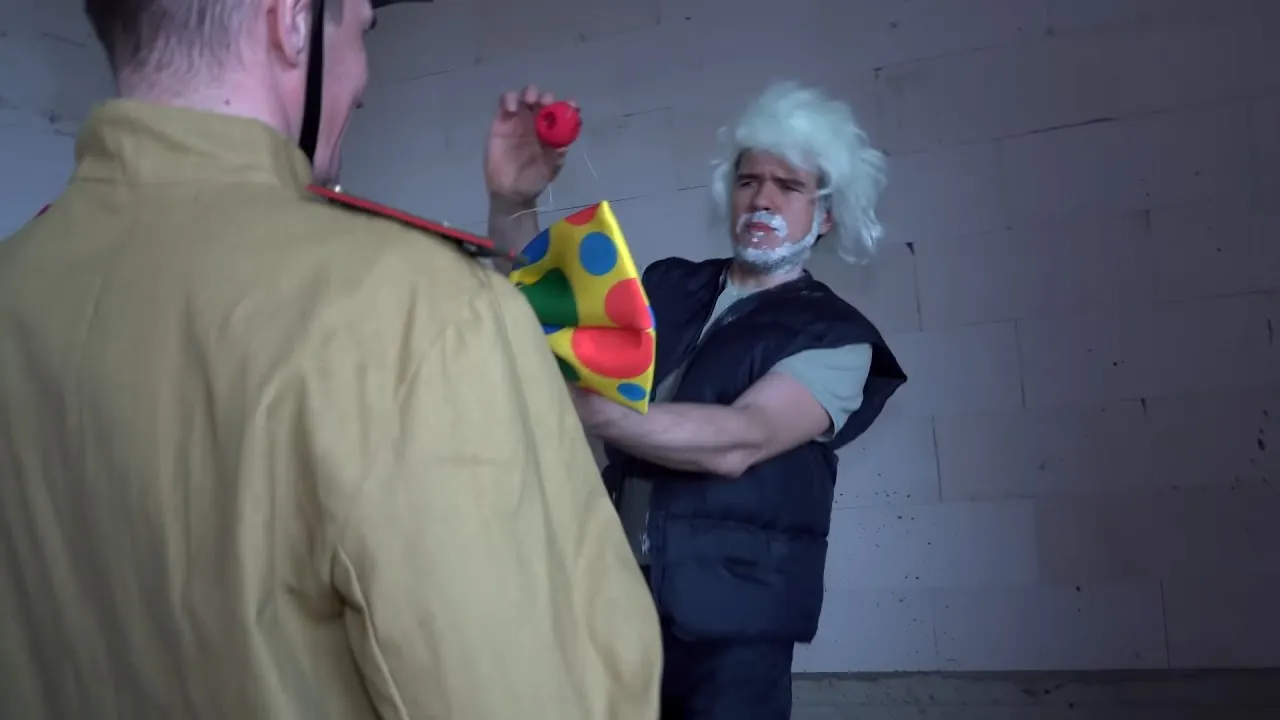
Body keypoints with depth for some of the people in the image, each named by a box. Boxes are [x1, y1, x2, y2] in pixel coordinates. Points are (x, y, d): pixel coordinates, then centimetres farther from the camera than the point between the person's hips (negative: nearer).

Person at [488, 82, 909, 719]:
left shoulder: (835, 336, -4)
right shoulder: (667, 285, 11)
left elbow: (737, 441, -21)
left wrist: (579, 405, -31)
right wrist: (511, 198, -12)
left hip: (726, 627, -4)